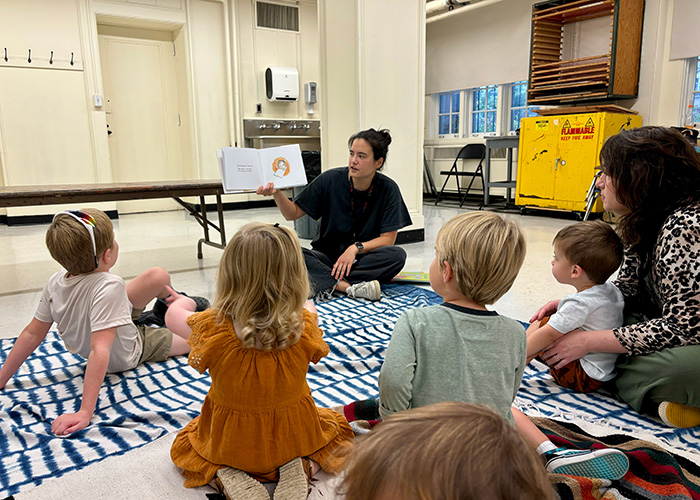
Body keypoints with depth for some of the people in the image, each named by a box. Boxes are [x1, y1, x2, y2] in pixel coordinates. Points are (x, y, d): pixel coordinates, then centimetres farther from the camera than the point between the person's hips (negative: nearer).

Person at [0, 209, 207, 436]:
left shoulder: (55, 282, -19)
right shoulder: (108, 287, -41)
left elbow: (32, 334, -13)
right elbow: (99, 350, -45)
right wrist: (85, 412, -46)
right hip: (127, 355, -7)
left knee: (159, 276, 7)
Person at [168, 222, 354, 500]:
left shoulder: (211, 328, -27)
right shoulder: (305, 326, -25)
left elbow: (173, 315, -3)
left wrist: (182, 302, 20)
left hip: (229, 443, 0)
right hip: (294, 435, 1)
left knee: (184, 444, 31)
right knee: (337, 427, 30)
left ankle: (226, 475, 1)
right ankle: (301, 467, 1)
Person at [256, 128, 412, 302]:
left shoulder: (388, 189, -8)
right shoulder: (330, 180, -7)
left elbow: (388, 239, -8)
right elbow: (293, 214, -1)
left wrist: (356, 248, -23)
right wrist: (277, 193, -21)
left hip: (364, 259, 0)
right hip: (327, 256, 1)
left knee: (397, 255, -32)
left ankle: (325, 284, -29)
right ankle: (349, 287, -36)